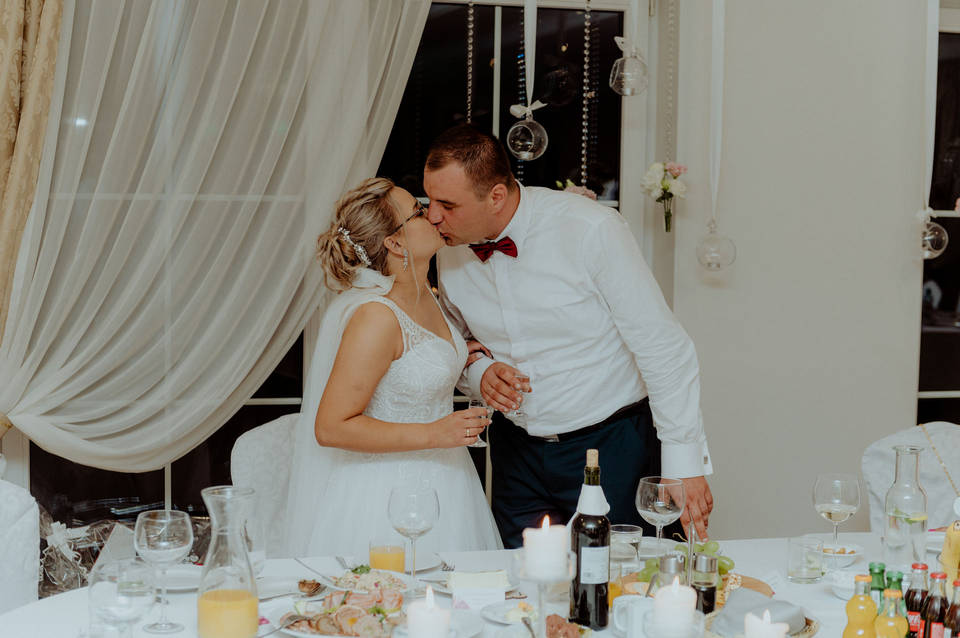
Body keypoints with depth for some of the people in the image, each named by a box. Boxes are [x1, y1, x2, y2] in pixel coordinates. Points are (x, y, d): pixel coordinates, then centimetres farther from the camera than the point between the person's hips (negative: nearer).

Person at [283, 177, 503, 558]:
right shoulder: (376, 316, -22)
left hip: (436, 480, 8)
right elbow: (330, 428, -22)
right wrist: (433, 434, -24)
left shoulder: (423, 295, 5)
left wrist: (461, 358, 9)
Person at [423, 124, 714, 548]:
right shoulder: (451, 250, -2)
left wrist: (685, 467, -19)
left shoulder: (590, 230, -19)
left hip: (612, 446, -4)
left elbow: (665, 350, -17)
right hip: (518, 449, 5)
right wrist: (480, 374, -9)